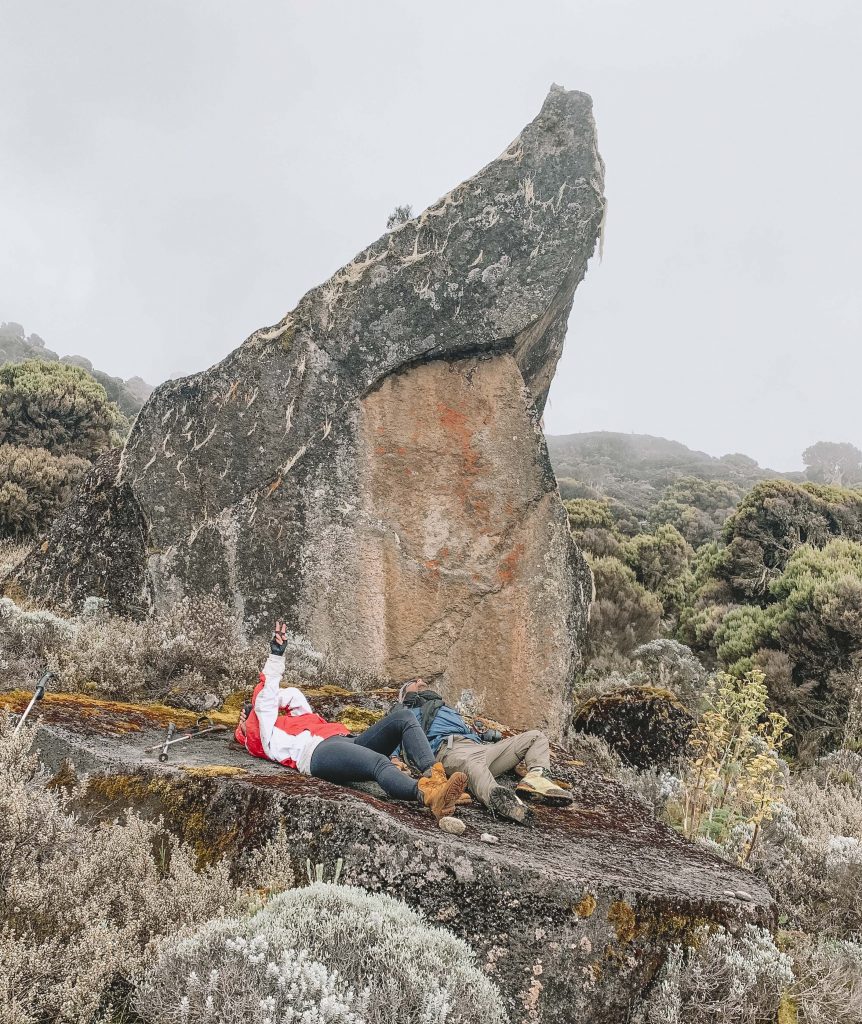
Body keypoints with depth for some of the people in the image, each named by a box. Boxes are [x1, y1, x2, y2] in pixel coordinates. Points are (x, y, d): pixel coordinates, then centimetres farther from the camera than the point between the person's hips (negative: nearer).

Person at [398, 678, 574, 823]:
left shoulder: (448, 710, 46)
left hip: (480, 745, 7)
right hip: (451, 749, -7)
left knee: (535, 736, 0)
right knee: (473, 765, -42)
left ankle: (537, 777, -32)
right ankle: (498, 798, -74)